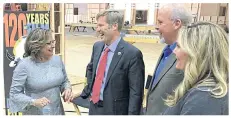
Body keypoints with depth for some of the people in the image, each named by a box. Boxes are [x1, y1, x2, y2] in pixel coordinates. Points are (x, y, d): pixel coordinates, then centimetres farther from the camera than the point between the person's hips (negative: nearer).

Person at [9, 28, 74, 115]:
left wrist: (68, 89, -10)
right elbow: (15, 94, -14)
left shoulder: (57, 60, -2)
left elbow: (64, 81, 10)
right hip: (35, 113, -4)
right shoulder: (24, 65, -17)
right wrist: (34, 102, -27)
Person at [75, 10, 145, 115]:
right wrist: (87, 90, 10)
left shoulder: (132, 54, -20)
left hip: (114, 110, -6)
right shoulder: (97, 46, 1)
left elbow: (136, 91, -18)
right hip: (94, 107, 6)